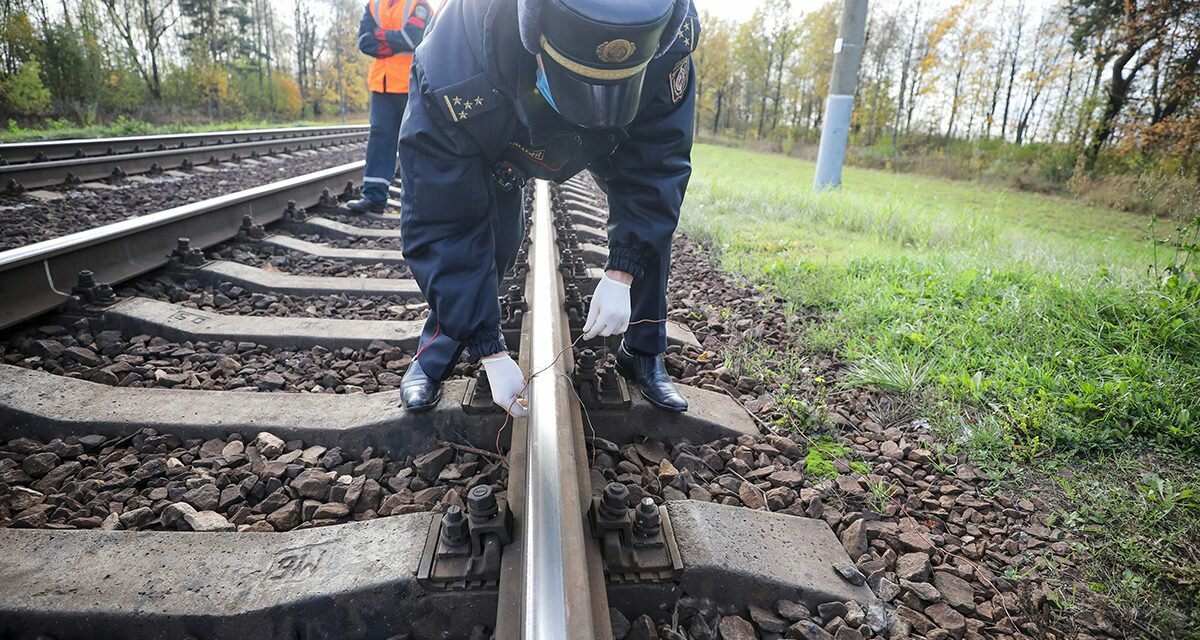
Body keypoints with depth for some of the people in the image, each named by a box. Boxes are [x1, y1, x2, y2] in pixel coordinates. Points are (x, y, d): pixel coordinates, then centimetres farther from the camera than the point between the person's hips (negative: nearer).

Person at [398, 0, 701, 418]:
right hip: (496, 139, -2)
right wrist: (490, 353, -35)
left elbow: (656, 164, -26)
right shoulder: (454, 77, -45)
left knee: (650, 214, -14)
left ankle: (643, 354, 6)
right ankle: (437, 351, 6)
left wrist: (621, 273, -35)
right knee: (490, 236, -21)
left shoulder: (665, 44, -40)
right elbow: (443, 225, -37)